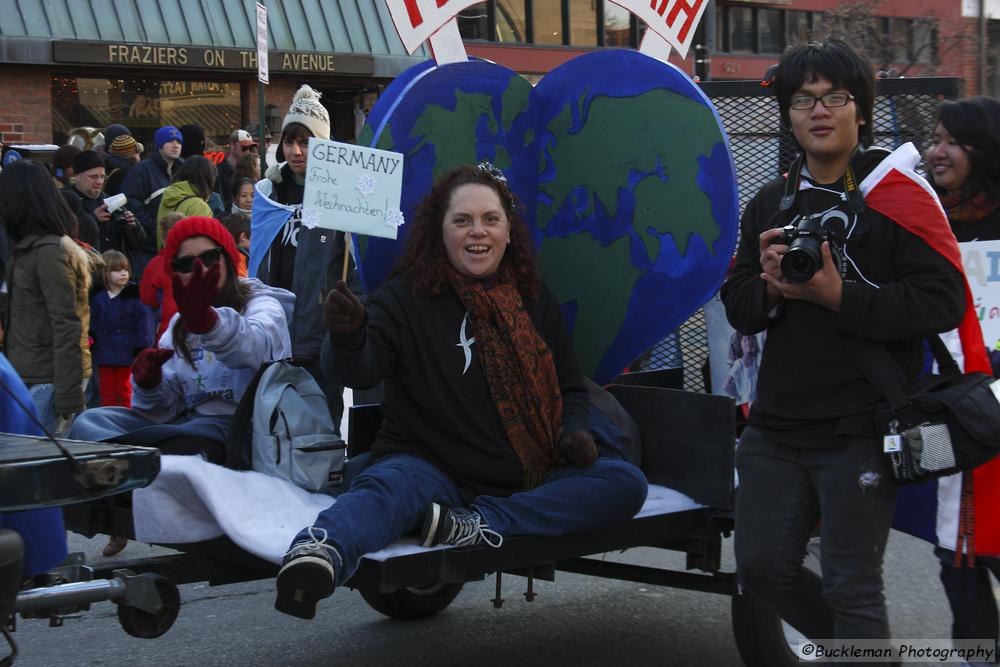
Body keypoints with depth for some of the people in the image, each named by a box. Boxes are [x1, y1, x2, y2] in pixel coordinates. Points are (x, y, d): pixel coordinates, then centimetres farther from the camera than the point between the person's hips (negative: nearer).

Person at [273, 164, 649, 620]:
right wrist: (346, 336, -40)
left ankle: (478, 525, -32)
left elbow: (569, 386, 24)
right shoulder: (408, 297, -1)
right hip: (430, 466, -5)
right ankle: (319, 555, -71)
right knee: (387, 487, -37)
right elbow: (356, 371, -16)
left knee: (625, 483, -18)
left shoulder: (535, 302, 13)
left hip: (525, 480, 5)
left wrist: (574, 430, 1)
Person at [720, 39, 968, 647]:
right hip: (777, 428, 6)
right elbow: (738, 308, 12)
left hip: (860, 432, -6)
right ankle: (853, 644, 35)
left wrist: (839, 296, -22)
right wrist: (770, 286, -10)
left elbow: (944, 301, -16)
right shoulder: (771, 203, 14)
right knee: (764, 568, 11)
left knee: (850, 589, -2)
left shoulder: (896, 193, -6)